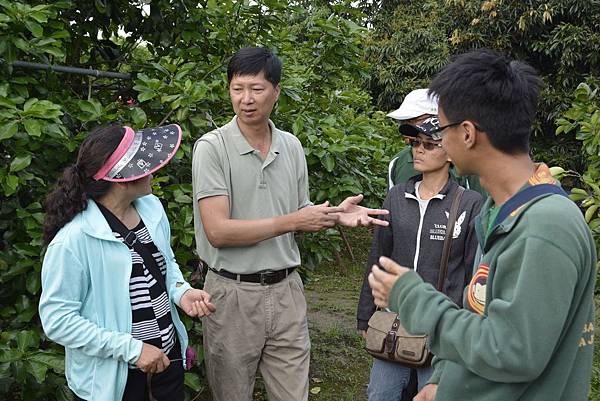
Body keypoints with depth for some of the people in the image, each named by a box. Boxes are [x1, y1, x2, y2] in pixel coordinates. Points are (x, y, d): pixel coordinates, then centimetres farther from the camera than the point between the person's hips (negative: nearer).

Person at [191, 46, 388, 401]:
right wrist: (292, 221, -17)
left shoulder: (292, 147, 5)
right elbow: (218, 232, -19)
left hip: (286, 290, 4)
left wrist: (334, 216, -8)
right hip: (234, 293, -4)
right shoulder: (212, 148, -11)